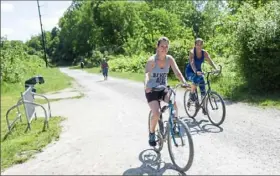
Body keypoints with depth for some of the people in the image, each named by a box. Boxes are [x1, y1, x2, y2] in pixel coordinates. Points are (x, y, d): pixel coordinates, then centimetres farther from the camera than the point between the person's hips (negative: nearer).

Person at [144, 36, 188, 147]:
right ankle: (151, 134, 7)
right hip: (151, 90, -3)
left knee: (174, 103, -26)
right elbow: (147, 74, -32)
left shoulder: (170, 59, -5)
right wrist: (146, 86, -52)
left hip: (163, 89, 4)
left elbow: (177, 73, -11)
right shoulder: (152, 60, -17)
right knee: (156, 114, -20)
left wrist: (185, 83, -30)